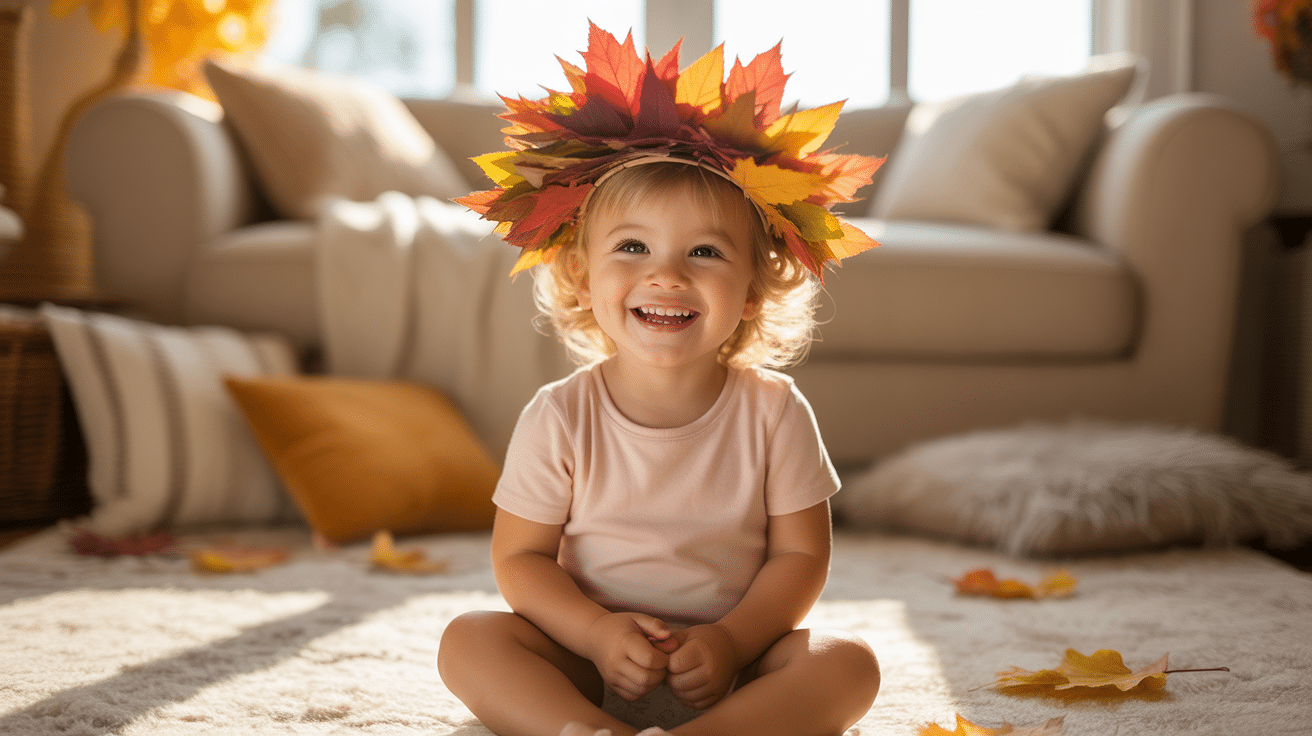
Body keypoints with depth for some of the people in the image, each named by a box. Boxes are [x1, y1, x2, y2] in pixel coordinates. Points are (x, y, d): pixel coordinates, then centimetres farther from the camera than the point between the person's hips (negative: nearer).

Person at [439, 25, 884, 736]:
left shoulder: (773, 412, -8)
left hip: (731, 671, 0)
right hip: (592, 660, 0)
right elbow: (520, 558, -5)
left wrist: (732, 640, -21)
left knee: (848, 663, -25)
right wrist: (597, 632, -23)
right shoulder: (559, 417, -9)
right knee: (468, 642, -22)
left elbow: (800, 555, -4)